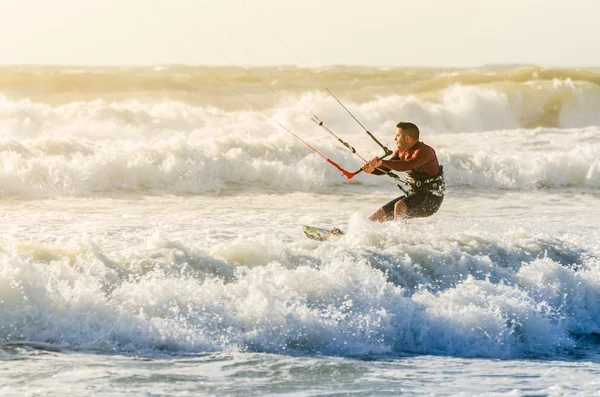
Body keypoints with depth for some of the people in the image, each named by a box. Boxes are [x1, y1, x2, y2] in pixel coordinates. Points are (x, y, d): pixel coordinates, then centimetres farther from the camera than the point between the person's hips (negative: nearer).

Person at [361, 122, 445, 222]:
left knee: (399, 206, -34)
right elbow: (385, 169, -3)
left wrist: (382, 162, -48)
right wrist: (372, 169, -25)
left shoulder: (423, 151, -21)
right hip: (413, 195, 9)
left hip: (432, 199, -9)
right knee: (377, 216, 2)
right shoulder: (401, 152, 6)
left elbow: (406, 166, -39)